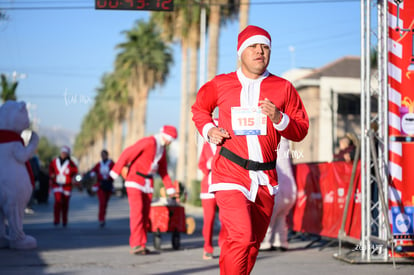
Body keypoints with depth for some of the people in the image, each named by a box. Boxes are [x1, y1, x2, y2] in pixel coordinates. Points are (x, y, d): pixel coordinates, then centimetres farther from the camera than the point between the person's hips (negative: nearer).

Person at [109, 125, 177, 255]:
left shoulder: (162, 149, 12)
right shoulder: (148, 142, -16)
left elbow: (163, 170, 21)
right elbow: (128, 153, -18)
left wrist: (169, 187, 19)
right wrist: (116, 171, -20)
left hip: (148, 183, 8)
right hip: (135, 181, -8)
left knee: (145, 214, 3)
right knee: (137, 211, -16)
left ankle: (141, 245, 7)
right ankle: (136, 245, -18)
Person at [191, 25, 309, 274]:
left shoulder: (283, 88, 5)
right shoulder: (220, 85, 5)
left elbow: (301, 130, 6)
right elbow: (199, 108, 24)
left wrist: (279, 119, -13)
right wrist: (208, 129, 4)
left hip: (266, 178, 3)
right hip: (231, 175, -3)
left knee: (253, 244, 12)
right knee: (241, 238, -20)